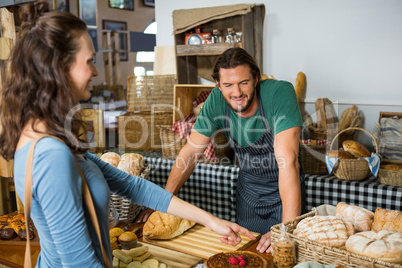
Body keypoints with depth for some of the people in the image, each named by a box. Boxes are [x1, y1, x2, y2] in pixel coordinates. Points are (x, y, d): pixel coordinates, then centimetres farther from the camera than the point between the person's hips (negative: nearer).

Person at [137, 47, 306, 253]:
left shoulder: (280, 93, -29)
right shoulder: (217, 100, -16)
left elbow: (288, 160, -36)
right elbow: (191, 152, -9)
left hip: (285, 189, -3)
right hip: (248, 188, 4)